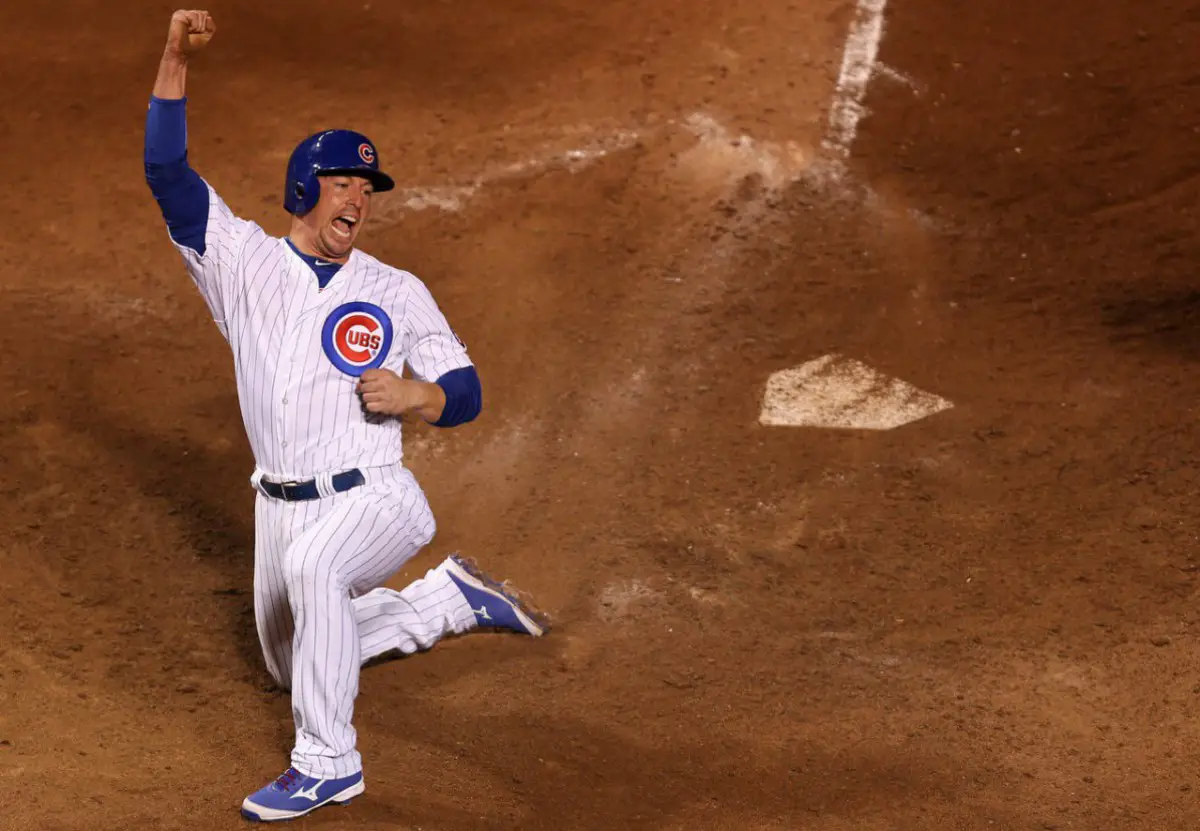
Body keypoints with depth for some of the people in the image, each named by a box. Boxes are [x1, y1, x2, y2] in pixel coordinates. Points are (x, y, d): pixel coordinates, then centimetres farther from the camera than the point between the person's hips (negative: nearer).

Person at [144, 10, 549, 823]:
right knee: (297, 665, 18)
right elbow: (167, 170, -5)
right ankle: (452, 597, 37)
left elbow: (466, 391, 5)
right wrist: (175, 60, -17)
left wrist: (414, 395, -18)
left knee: (315, 564, -37)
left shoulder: (397, 293, 4)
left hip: (374, 501, -4)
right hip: (283, 506, 4)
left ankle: (328, 762, -27)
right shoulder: (245, 261, 4)